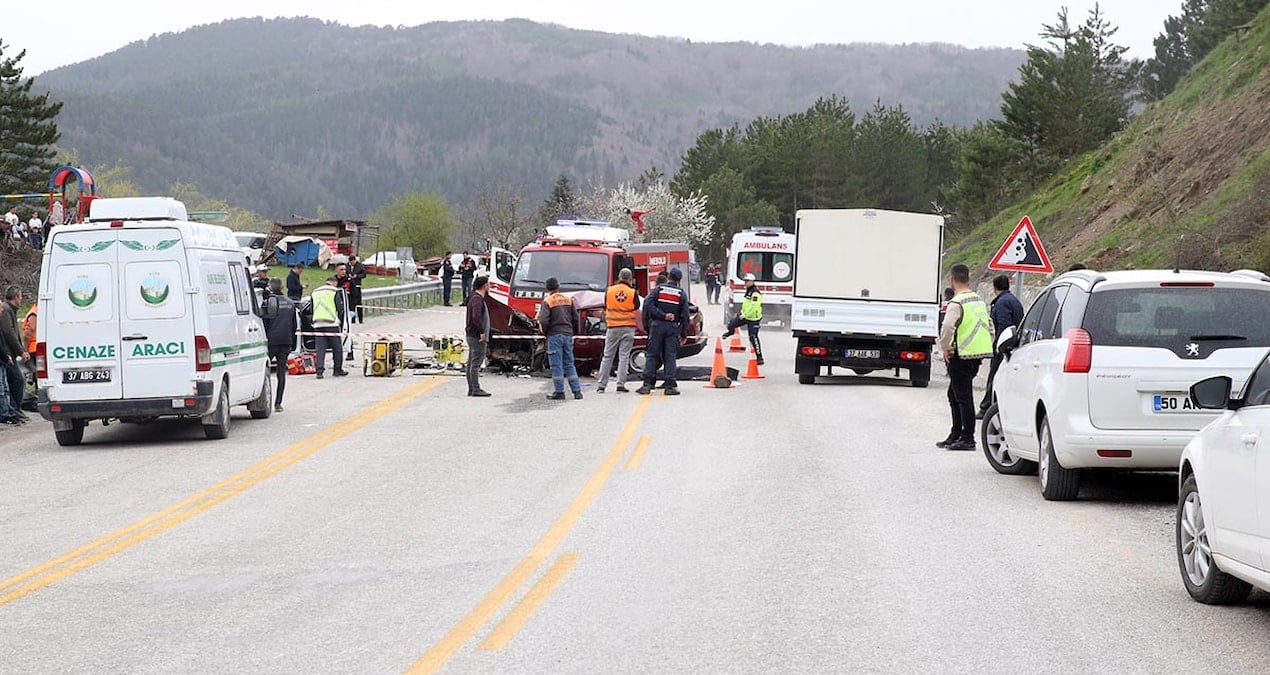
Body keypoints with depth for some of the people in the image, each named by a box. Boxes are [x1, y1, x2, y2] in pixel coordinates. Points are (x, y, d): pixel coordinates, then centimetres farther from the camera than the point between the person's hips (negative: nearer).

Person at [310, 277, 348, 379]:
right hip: (331, 323, -4)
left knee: (320, 347, 1)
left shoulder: (315, 292, 16)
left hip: (317, 323, 4)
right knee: (337, 347, 8)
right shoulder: (334, 291, 0)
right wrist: (339, 317, 15)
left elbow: (312, 309, 18)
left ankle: (319, 370, -9)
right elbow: (340, 308, -3)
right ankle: (338, 370, 13)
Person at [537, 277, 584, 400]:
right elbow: (576, 318, 8)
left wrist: (545, 332, 3)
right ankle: (577, 391, 6)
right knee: (569, 364, 11)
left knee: (556, 365, -1)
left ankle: (559, 392, -2)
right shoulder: (568, 299, 9)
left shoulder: (547, 301, -6)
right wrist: (573, 332, 20)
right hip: (568, 334, 5)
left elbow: (543, 321, -15)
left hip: (554, 335, -5)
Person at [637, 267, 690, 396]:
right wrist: (684, 334, 8)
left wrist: (662, 315, -11)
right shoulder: (681, 293, 5)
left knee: (652, 355, 3)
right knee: (670, 356, 2)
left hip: (657, 324, 0)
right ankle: (670, 385, -3)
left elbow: (648, 305, -10)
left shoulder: (658, 289, 3)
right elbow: (685, 315, 4)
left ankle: (647, 384, -2)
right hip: (673, 327, 0)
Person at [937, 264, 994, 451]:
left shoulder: (956, 303, -14)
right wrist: (984, 350, 22)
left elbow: (947, 327, -30)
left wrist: (945, 348, -15)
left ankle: (968, 439, -3)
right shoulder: (979, 300, 14)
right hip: (978, 354, 9)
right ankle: (956, 435, 24)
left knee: (963, 397, -4)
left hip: (962, 356, -9)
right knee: (954, 394, 18)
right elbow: (990, 328, 20)